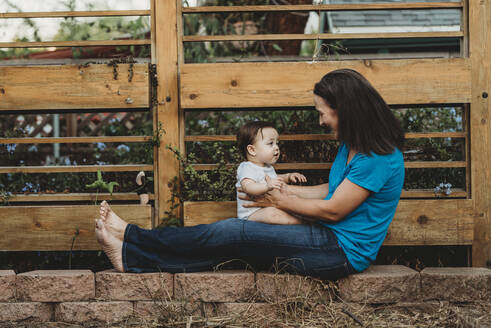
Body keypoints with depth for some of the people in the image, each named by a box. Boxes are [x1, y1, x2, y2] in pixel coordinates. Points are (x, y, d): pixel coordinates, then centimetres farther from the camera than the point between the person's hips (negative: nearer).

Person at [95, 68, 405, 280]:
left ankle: (133, 242, -6)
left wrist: (280, 200, -5)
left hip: (344, 251, -9)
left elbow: (333, 210, -17)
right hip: (332, 240, 9)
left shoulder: (379, 157, -19)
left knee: (236, 232, -13)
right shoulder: (352, 145, 11)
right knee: (237, 243, -4)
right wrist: (285, 189, 13)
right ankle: (133, 257, -7)